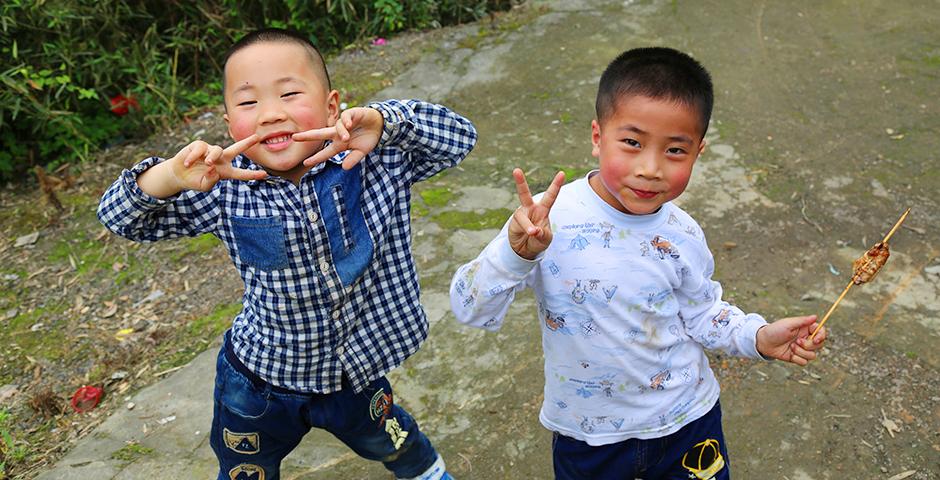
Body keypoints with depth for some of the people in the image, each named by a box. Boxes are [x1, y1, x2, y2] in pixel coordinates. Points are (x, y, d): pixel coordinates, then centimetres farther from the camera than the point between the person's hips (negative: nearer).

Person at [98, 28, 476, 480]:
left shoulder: (374, 163, -20)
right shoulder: (227, 191, -19)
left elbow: (459, 137, -21)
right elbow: (118, 217, -12)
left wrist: (381, 121, -38)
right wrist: (172, 175, -35)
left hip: (356, 371, 1)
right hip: (258, 380, 0)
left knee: (392, 441, 30)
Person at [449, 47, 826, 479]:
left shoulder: (682, 237, -13)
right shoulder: (545, 218, -23)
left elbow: (700, 314, 5)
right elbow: (470, 311, -23)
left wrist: (759, 337, -12)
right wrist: (516, 252, -40)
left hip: (685, 421, 2)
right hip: (586, 435, -2)